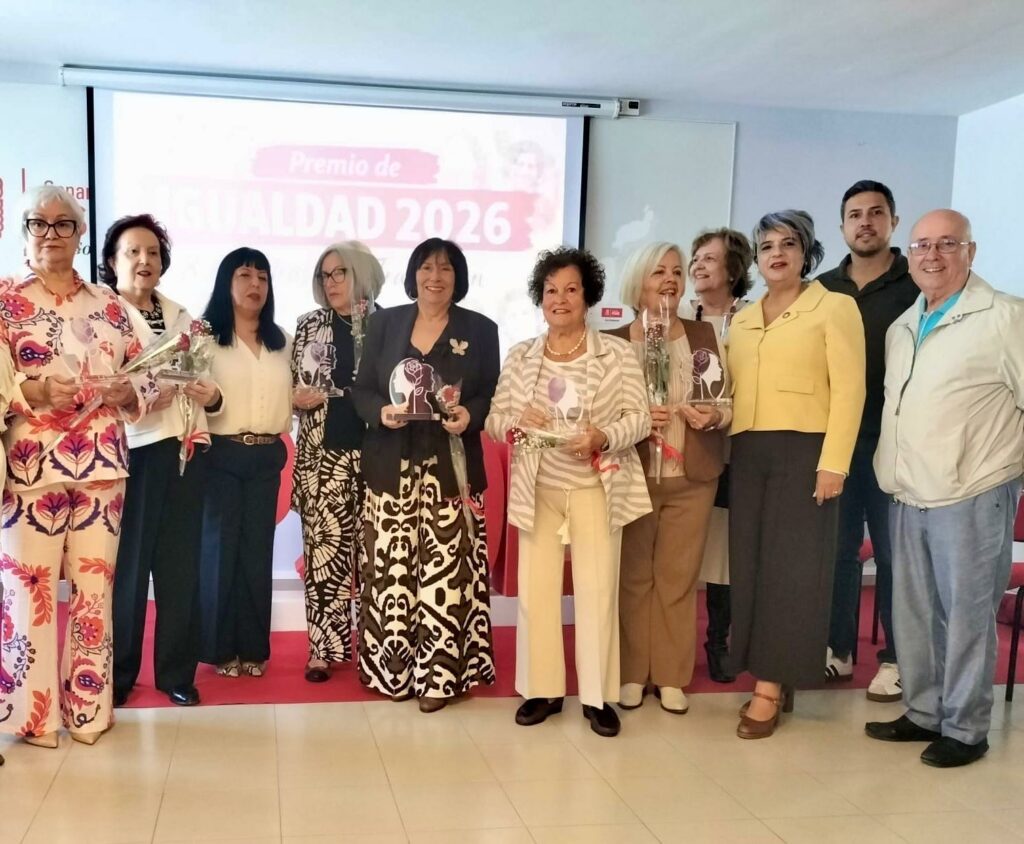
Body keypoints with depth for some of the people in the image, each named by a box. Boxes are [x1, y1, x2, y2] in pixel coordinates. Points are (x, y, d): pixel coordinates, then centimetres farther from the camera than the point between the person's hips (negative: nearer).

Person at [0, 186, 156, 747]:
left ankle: (88, 706, 20)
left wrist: (127, 393, -7)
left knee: (95, 585, 7)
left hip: (101, 466, 4)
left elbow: (145, 376, 12)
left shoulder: (108, 303, 13)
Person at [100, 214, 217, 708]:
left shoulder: (180, 315, 18)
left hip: (185, 449, 5)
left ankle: (176, 670, 19)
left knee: (181, 563, 8)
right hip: (132, 452, -5)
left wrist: (210, 394, 2)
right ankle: (118, 673, 14)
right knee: (128, 563, -2)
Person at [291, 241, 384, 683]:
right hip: (323, 452, 1)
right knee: (323, 547, 0)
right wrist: (299, 397, -10)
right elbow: (292, 388, 11)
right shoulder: (310, 325, 9)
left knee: (373, 548, 3)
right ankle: (322, 647, 9)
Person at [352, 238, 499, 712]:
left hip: (451, 467, -1)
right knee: (392, 566, 0)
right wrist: (381, 411, -12)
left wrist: (470, 414, -14)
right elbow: (361, 389, 8)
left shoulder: (481, 330, 7)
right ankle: (393, 667, 13)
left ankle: (440, 672, 5)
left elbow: (494, 394, 6)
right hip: (392, 465, 1)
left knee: (445, 568, -4)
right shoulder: (384, 323, 10)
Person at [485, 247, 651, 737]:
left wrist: (604, 437, -22)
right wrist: (517, 420, -16)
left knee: (597, 589, 1)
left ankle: (598, 696, 12)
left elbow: (639, 418, -4)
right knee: (535, 589, 3)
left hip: (595, 487, -2)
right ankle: (543, 689, 16)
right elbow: (494, 420, 6)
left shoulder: (616, 353, -2)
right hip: (538, 489, 2)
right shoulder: (519, 357, 5)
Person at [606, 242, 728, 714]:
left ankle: (671, 677, 17)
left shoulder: (705, 336, 6)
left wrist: (713, 417, -13)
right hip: (631, 476, -1)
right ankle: (631, 674, 16)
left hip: (691, 479, 2)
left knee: (678, 578, 7)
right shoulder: (614, 343, 0)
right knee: (633, 576, 4)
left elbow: (728, 403, 8)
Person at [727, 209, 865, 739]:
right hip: (747, 454, 6)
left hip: (803, 451, -5)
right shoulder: (741, 320, 17)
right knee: (750, 564, 4)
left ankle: (769, 688, 3)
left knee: (792, 567, -2)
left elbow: (848, 389, -8)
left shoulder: (835, 307, 0)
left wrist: (833, 462, -15)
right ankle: (769, 678, 15)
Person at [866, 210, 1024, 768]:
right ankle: (922, 714, 28)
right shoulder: (901, 328, 15)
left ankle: (965, 729, 15)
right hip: (907, 496, 7)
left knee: (966, 613, 2)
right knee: (913, 611, 13)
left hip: (970, 495, -7)